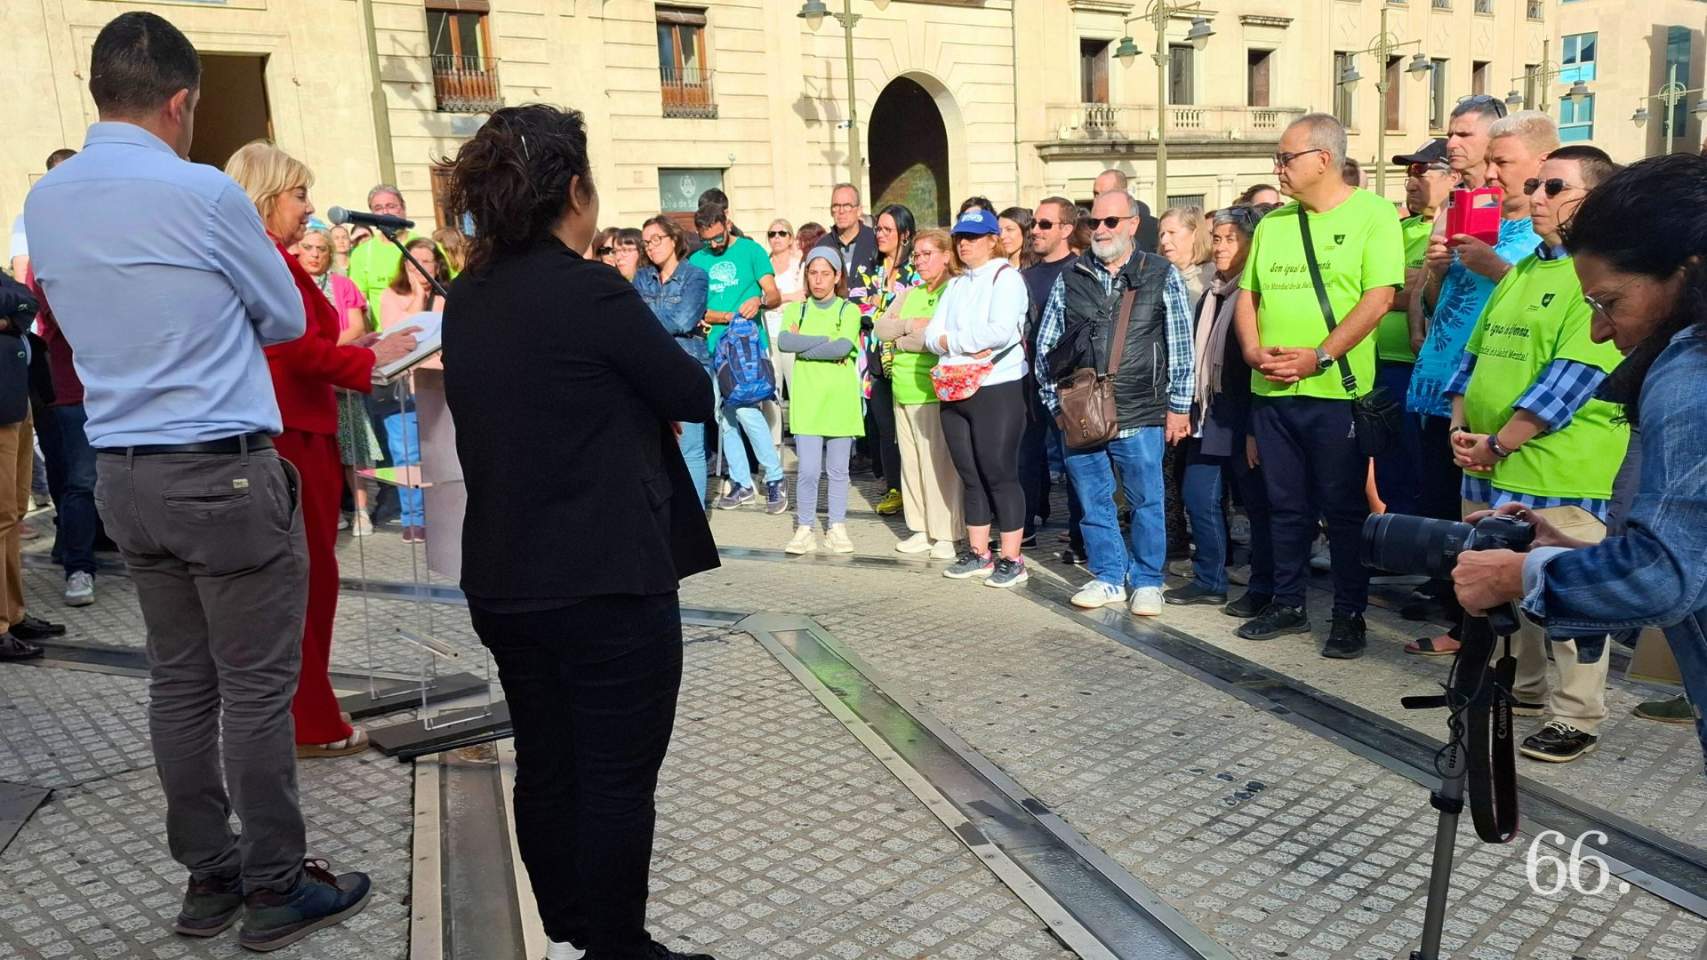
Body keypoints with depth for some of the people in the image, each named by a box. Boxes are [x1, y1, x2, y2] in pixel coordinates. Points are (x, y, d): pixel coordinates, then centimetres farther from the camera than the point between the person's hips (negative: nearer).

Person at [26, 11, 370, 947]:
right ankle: (278, 887, 13)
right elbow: (288, 319, 0)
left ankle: (208, 876, 25)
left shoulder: (43, 201, 7)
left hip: (123, 475, 7)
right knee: (256, 686, 2)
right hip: (226, 474, -7)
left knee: (178, 679, 14)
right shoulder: (204, 193, -13)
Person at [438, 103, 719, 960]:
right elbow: (694, 395, -8)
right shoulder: (594, 294, -17)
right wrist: (654, 373, 11)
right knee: (618, 777, 6)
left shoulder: (465, 300, 5)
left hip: (504, 580, 8)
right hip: (608, 581, -8)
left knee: (544, 765, 17)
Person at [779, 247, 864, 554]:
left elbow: (843, 347, -14)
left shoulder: (849, 310, 4)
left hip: (841, 398, 0)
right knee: (808, 469, -5)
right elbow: (783, 341, -9)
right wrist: (826, 340, -12)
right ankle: (805, 529, 7)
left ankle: (837, 527, 18)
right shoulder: (797, 310, 11)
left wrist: (802, 346, -8)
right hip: (807, 398, 1)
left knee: (838, 469, 7)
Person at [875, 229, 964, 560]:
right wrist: (910, 325, -9)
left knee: (939, 462, -5)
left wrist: (900, 341, -5)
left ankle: (946, 535, 3)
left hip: (936, 392, -8)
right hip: (904, 390, 8)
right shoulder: (910, 294, 18)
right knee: (911, 462, 11)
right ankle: (922, 529, 20)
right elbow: (881, 327, 9)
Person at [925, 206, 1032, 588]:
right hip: (954, 390, 7)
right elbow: (931, 334, 7)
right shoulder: (955, 285, 18)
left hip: (997, 390, -7)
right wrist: (966, 345, -12)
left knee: (1000, 474, -3)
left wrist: (952, 340, -10)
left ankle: (1011, 559, 4)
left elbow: (1001, 330, -20)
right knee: (970, 475, 11)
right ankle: (978, 554, 20)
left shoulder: (1006, 277, -4)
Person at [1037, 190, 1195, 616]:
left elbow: (1181, 347, 3)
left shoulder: (1162, 275, 3)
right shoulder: (1069, 278, 9)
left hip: (1139, 416, -2)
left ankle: (1147, 581, 18)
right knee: (1093, 501, 9)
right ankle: (1109, 577, 24)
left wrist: (1178, 407, -1)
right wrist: (1054, 402, 6)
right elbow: (1045, 346, 11)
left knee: (1146, 501, 3)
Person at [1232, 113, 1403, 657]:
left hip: (1336, 389, -5)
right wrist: (1253, 350, -4)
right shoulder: (1273, 223, 13)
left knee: (1344, 507, 3)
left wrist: (1319, 356, -18)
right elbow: (1248, 294, 14)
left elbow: (1379, 296, -12)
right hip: (1271, 389, 5)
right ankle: (1288, 605, 25)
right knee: (1285, 505, 13)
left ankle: (1350, 615, 15)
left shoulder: (1372, 214, -4)